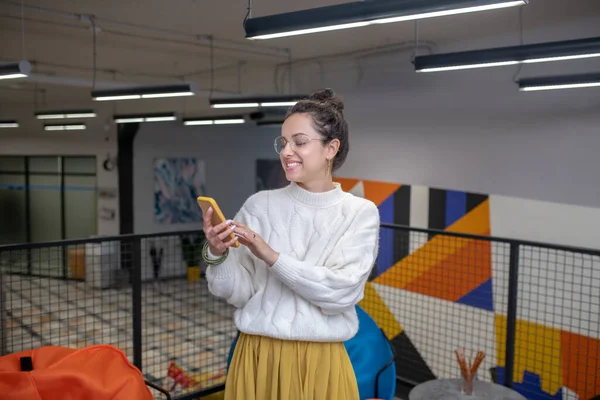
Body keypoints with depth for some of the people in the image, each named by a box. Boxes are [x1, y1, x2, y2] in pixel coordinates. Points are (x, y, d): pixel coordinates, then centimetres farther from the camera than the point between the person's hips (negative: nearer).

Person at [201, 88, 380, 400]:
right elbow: (238, 293, -2)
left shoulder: (359, 212, -5)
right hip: (258, 356, 2)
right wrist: (217, 255, -20)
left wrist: (271, 256, -20)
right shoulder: (258, 205, -1)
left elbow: (342, 291, -15)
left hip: (321, 362, -1)